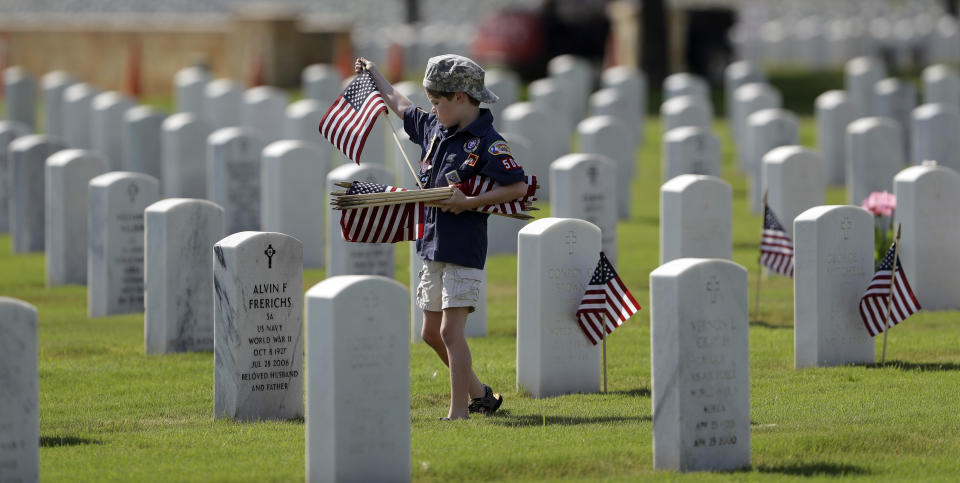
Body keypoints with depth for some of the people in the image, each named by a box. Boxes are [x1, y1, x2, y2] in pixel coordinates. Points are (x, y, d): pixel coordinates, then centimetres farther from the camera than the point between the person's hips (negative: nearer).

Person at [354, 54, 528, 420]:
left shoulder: (487, 143, -14)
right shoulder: (433, 128, 10)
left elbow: (518, 187, -19)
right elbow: (400, 105, 29)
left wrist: (469, 203, -22)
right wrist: (373, 75, 41)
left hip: (464, 250, -9)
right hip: (433, 248, 9)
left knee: (451, 330, -12)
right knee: (432, 333, 13)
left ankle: (459, 412, -9)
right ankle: (480, 394, 28)